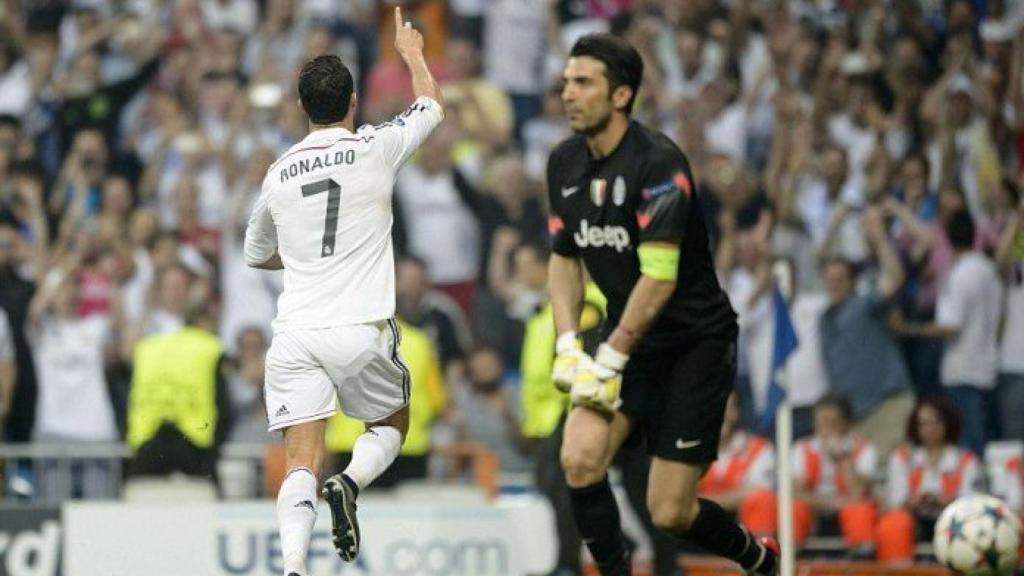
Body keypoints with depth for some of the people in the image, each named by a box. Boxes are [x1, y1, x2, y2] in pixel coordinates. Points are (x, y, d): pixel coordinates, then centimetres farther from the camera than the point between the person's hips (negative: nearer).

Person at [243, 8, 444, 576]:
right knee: (391, 424, 22)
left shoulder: (278, 173, 10)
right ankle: (349, 483, -9)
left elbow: (256, 254, 26)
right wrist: (412, 53, 39)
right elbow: (432, 106, 21)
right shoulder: (375, 149, 0)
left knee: (301, 462, -3)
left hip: (295, 332, 2)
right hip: (361, 329, -2)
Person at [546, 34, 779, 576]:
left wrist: (609, 361, -22)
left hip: (696, 342, -6)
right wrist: (568, 344, -2)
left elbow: (659, 278, -25)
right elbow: (564, 258, 13)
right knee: (580, 457, -20)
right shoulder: (565, 163, 2)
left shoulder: (658, 162, -21)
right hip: (629, 339, 6)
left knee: (669, 512, -6)